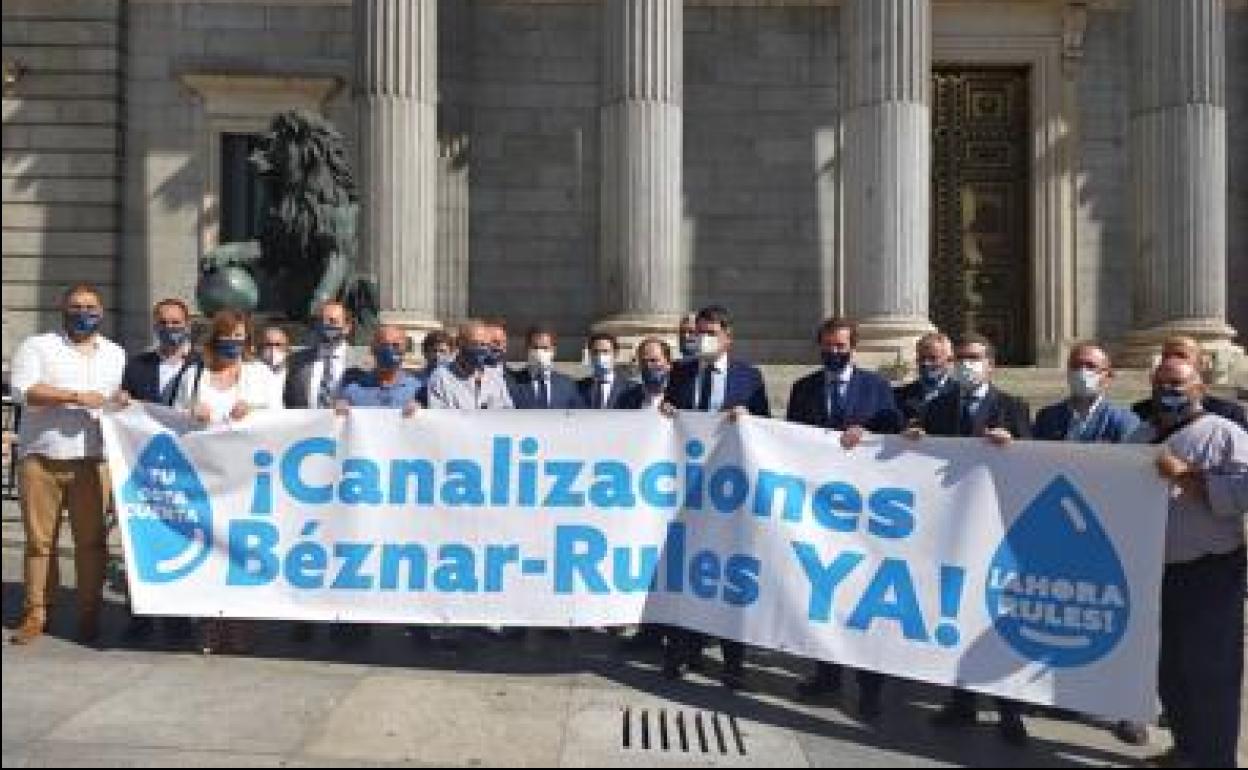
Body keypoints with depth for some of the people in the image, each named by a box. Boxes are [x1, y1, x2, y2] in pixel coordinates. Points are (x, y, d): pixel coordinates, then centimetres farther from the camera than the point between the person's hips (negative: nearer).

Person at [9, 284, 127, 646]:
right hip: (39, 458, -1)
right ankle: (35, 614, 13)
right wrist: (76, 396, -18)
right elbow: (22, 389, -10)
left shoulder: (117, 354, 16)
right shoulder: (36, 346, 6)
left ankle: (89, 616, 6)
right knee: (39, 539, 4)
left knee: (91, 540, -1)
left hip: (92, 461, 1)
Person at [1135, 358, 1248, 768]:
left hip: (1208, 574, -6)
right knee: (1168, 668, 17)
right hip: (1154, 571, 6)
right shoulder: (1141, 436, 11)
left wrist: (1186, 476, -24)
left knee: (1210, 672, 2)